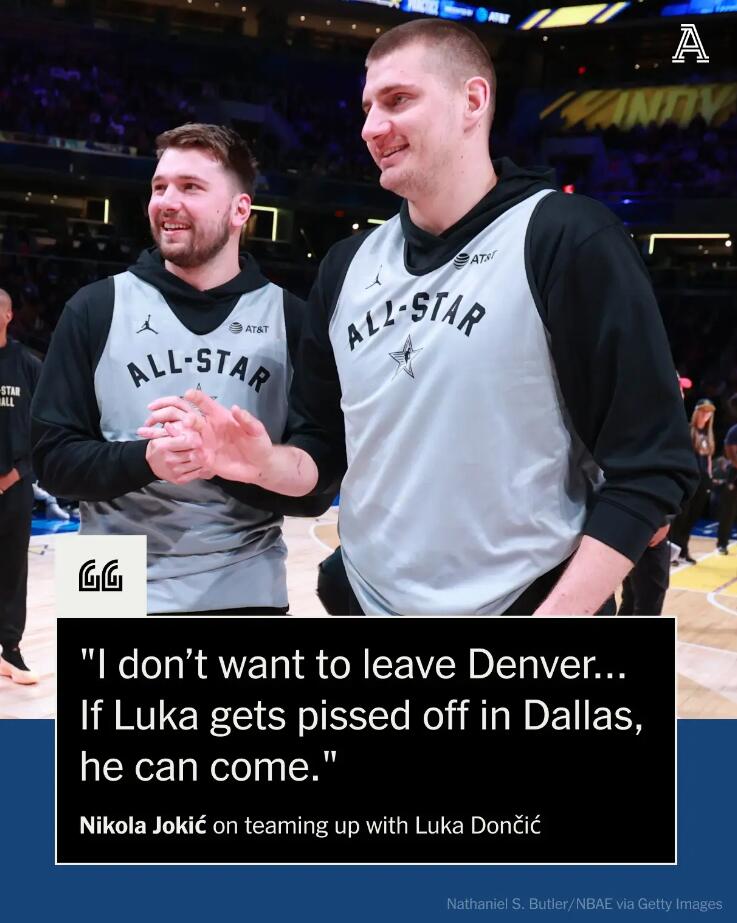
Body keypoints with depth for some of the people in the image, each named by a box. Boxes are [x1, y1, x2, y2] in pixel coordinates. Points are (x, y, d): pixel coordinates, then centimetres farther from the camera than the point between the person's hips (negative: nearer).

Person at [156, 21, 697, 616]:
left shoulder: (569, 240, -13)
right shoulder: (348, 266, 6)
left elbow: (649, 469, -14)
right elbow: (330, 447, 11)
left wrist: (552, 618, -20)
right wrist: (269, 464, -9)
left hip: (530, 607, -5)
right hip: (372, 604, 6)